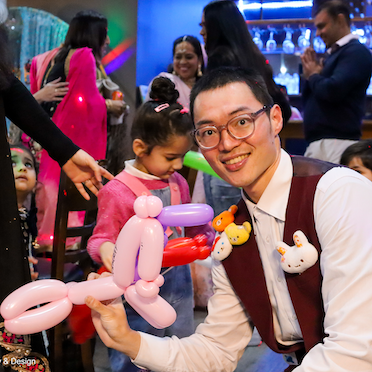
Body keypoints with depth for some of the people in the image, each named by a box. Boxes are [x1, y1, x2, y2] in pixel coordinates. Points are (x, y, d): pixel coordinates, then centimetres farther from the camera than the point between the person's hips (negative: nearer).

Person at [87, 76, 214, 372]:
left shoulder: (177, 182, 6)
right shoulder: (117, 191, -16)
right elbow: (102, 236, -13)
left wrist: (213, 237, 6)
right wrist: (105, 249, -35)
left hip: (179, 284, 6)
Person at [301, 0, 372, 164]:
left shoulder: (356, 51, -7)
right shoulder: (334, 54, 20)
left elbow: (333, 90, -22)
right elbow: (309, 98, 23)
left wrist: (313, 76, -2)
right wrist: (310, 75, 5)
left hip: (336, 143, -9)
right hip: (318, 141, 9)